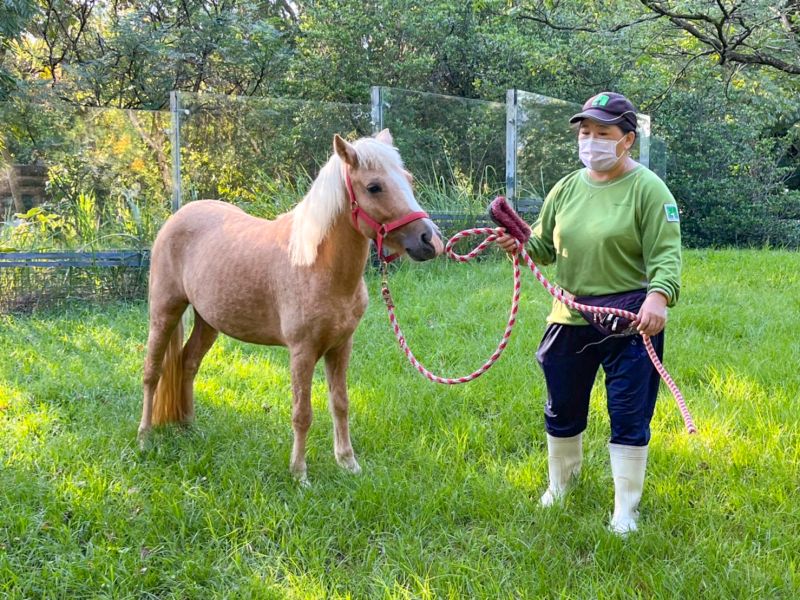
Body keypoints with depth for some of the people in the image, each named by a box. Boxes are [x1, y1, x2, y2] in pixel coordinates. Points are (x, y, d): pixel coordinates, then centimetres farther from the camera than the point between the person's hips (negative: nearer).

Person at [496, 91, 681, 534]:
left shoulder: (648, 189, -9)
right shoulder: (566, 188, 8)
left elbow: (666, 254, -16)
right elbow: (544, 247, 15)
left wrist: (658, 296, -33)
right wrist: (520, 244, -7)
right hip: (570, 319, 5)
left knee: (629, 418, 2)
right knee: (562, 410, 18)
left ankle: (626, 509, 17)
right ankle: (560, 481, 42)